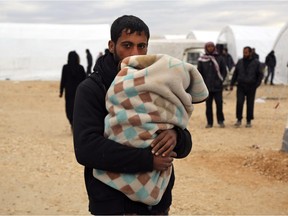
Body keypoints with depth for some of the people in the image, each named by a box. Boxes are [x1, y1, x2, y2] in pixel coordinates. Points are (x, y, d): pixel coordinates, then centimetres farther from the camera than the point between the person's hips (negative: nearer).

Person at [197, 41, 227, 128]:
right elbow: (199, 72, 6)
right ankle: (209, 122, 11)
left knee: (219, 104, 0)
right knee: (208, 105, 4)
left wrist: (220, 80, -4)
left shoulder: (219, 58, 4)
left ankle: (220, 121, 12)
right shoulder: (201, 60, 5)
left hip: (217, 86, -1)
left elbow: (224, 71, 6)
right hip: (207, 87, 1)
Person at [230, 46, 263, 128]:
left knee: (250, 104, 4)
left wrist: (256, 85, -9)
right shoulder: (240, 62, 8)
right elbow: (235, 74, 13)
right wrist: (232, 84, 7)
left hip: (251, 87, -1)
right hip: (241, 86, 1)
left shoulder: (256, 62, 1)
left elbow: (260, 75, 2)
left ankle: (249, 121, 13)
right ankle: (239, 119, 2)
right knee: (239, 103, -9)